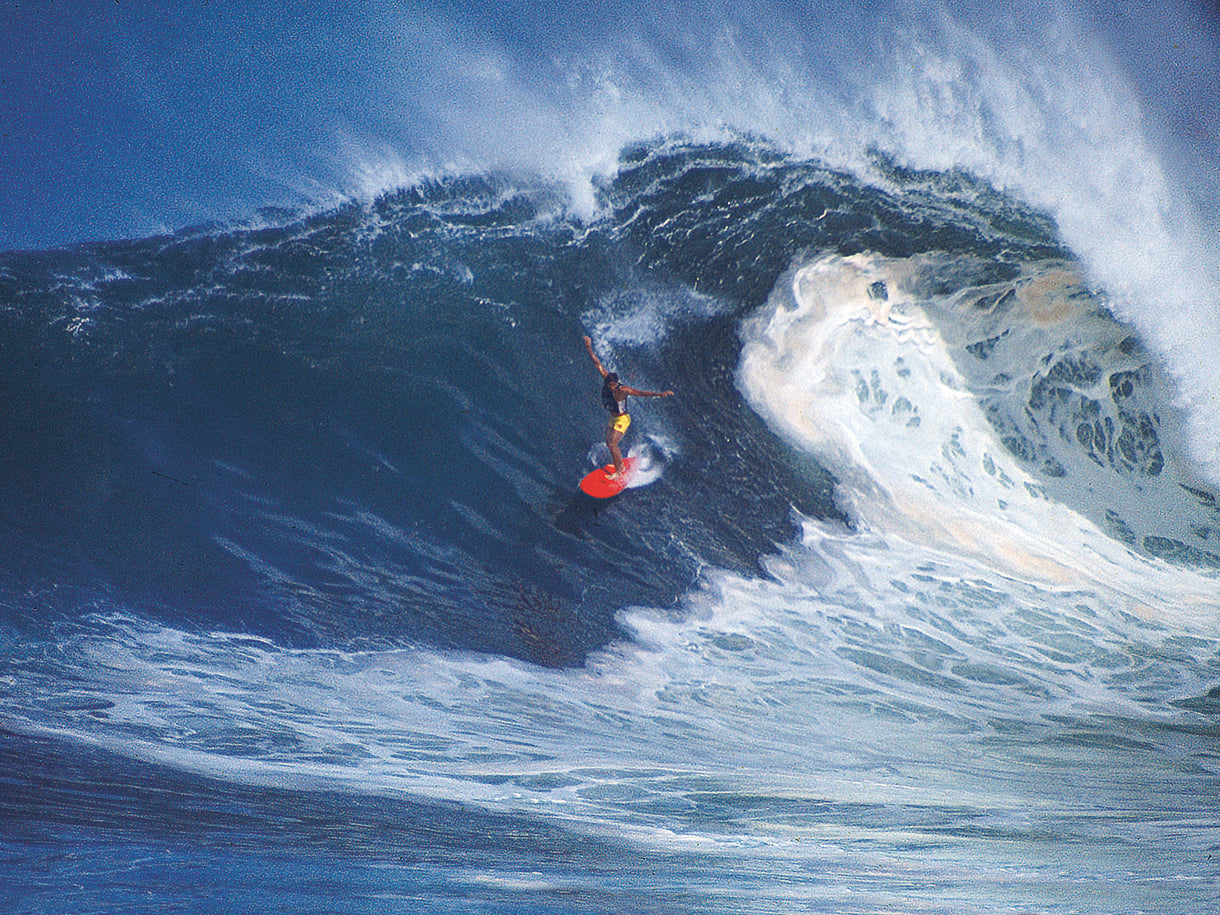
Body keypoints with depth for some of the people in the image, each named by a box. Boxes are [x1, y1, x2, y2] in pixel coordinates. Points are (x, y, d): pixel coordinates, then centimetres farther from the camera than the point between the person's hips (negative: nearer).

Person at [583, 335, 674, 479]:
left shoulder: (622, 390, -28)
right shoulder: (606, 379, -12)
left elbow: (642, 393, -34)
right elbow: (598, 364, -8)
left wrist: (660, 394, -43)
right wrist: (589, 348, -8)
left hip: (622, 419, -7)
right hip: (613, 418, 7)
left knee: (612, 444, -14)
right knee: (609, 443, 11)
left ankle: (618, 472, -4)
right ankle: (620, 465, 30)